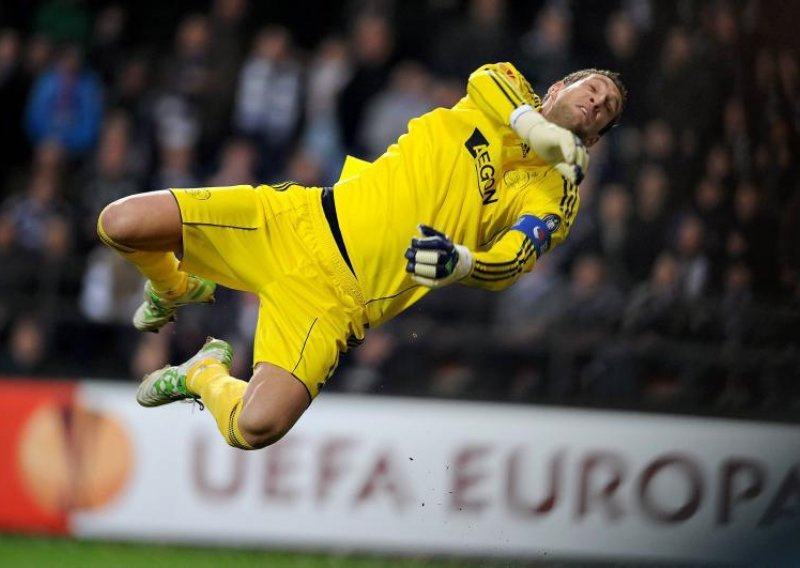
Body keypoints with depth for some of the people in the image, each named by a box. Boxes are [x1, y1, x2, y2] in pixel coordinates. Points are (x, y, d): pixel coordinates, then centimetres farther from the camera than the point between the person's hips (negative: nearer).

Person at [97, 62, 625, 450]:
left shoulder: (552, 192, 8)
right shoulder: (502, 90, 14)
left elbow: (507, 265, -9)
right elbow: (484, 80, -11)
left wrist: (460, 261, -29)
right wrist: (547, 134, -15)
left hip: (339, 296, -2)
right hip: (299, 219, 2)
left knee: (257, 427, -28)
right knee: (121, 224, -12)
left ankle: (207, 375, 9)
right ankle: (174, 290, 25)